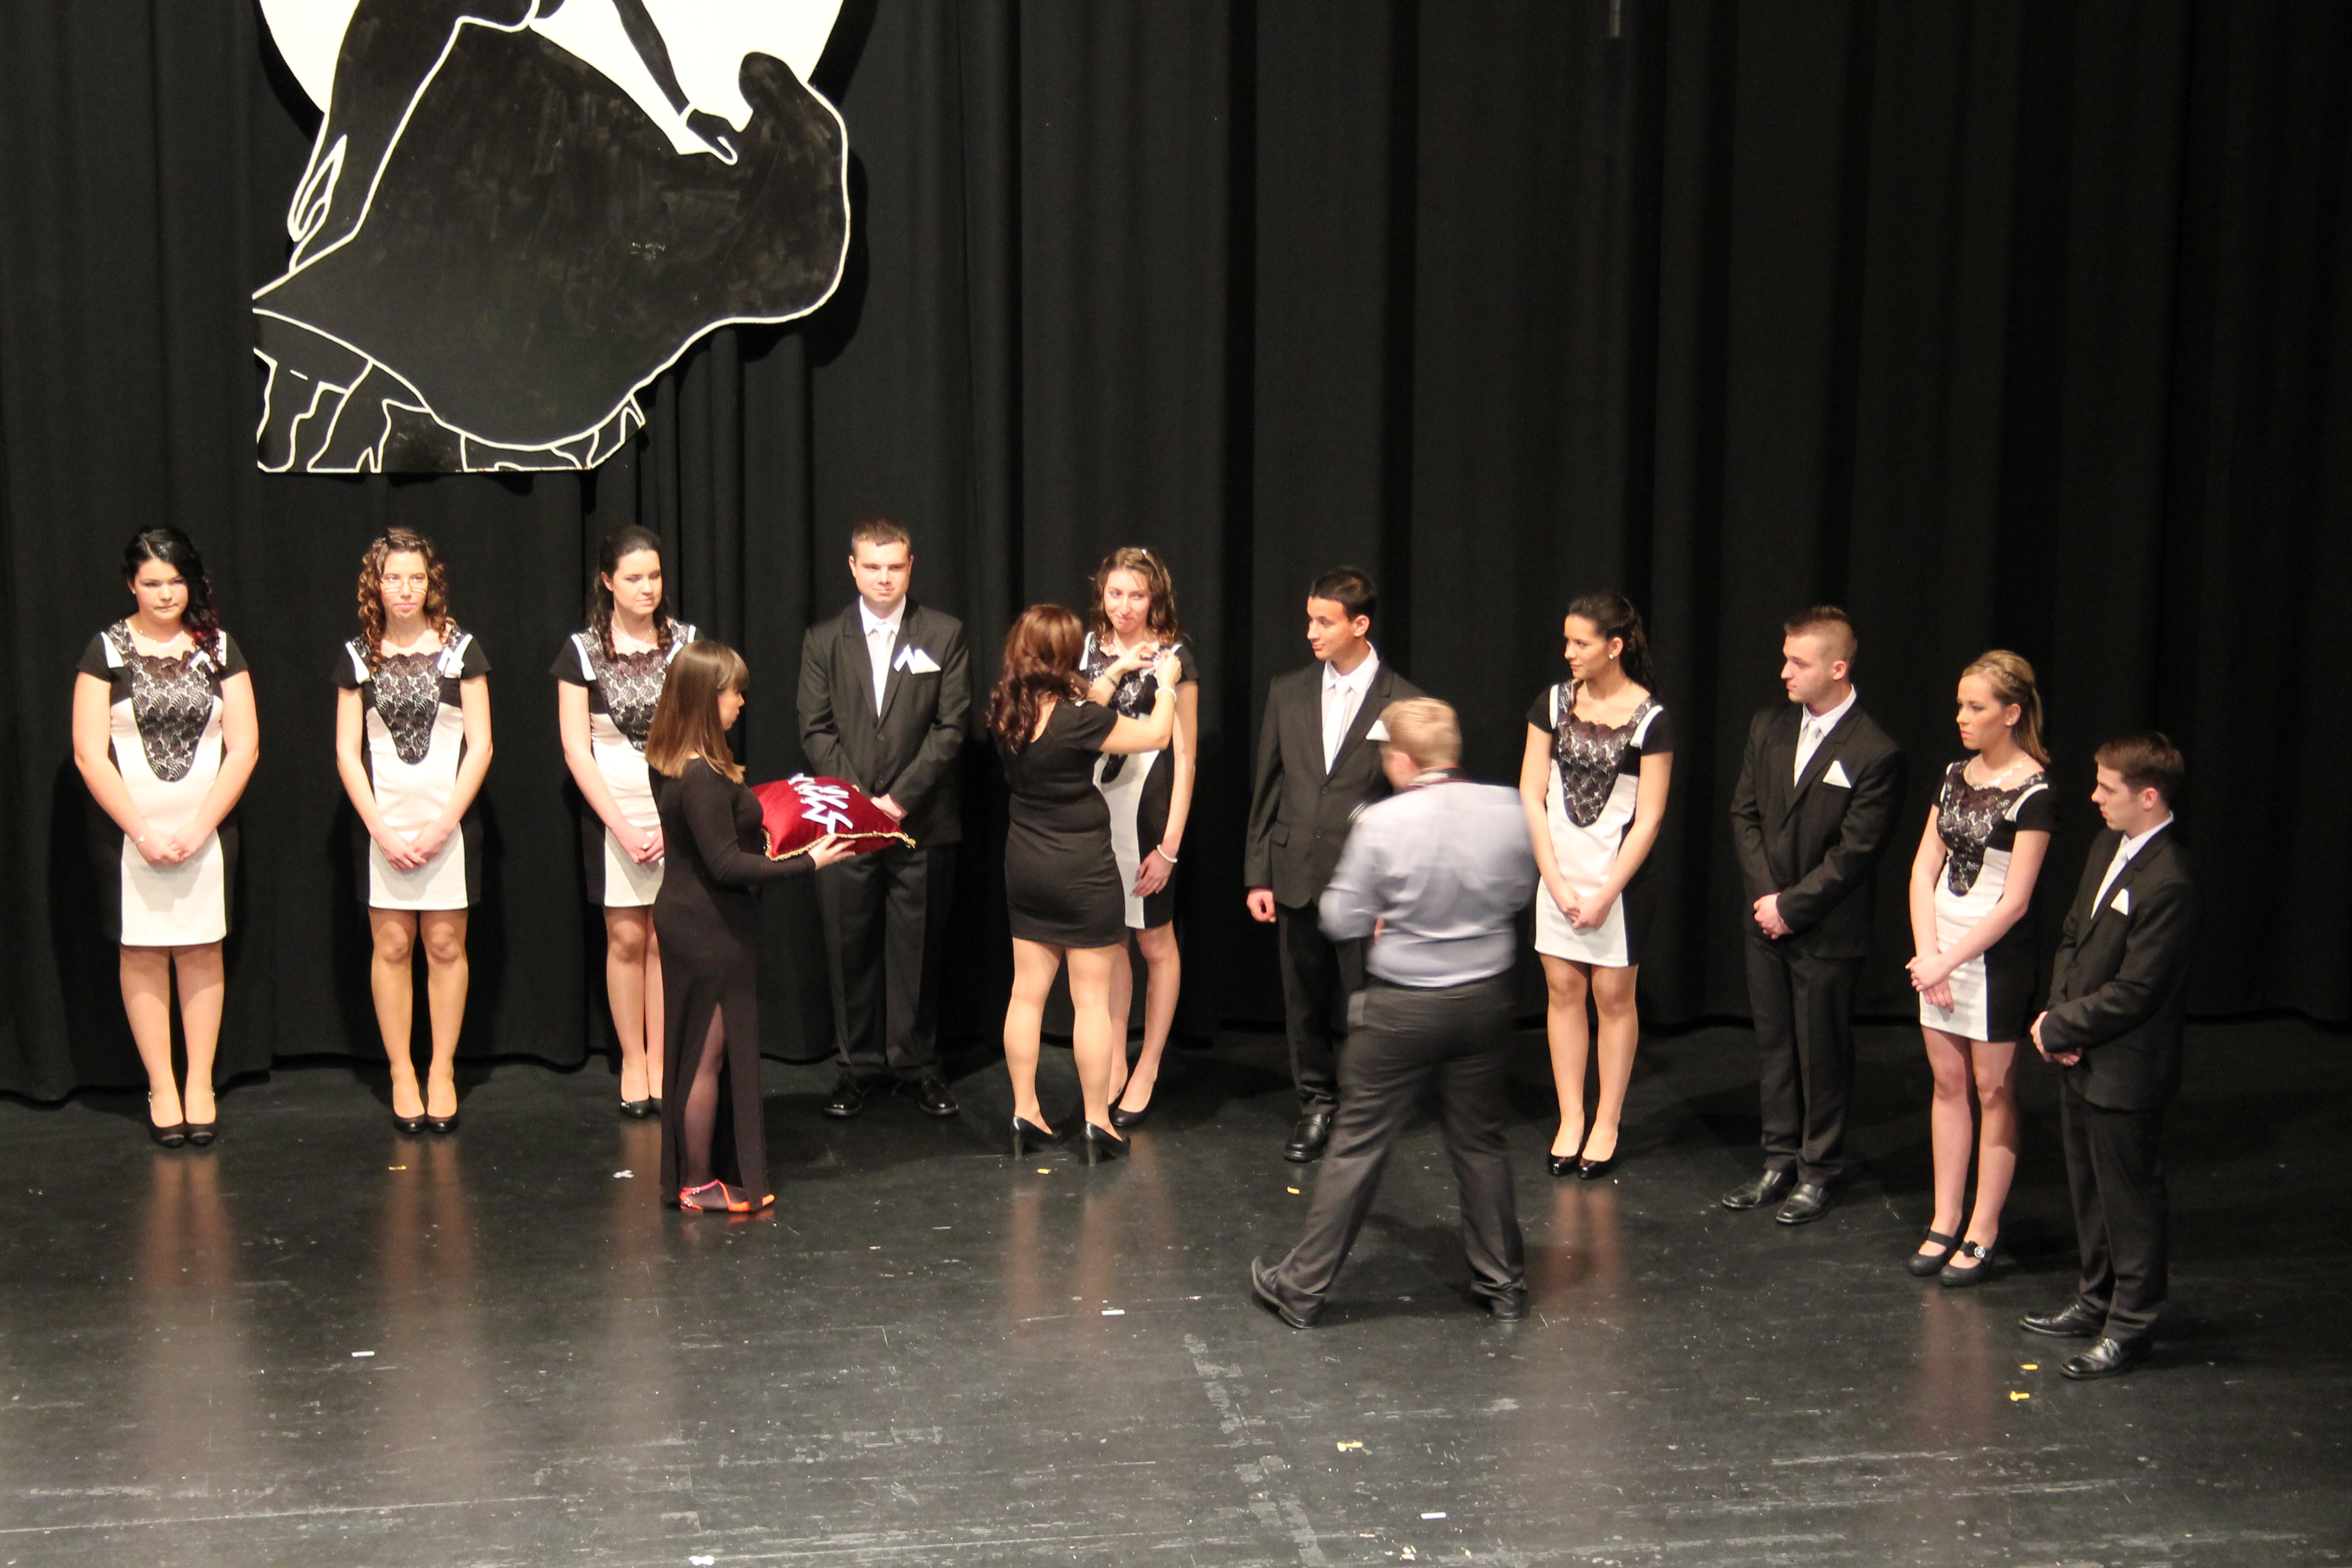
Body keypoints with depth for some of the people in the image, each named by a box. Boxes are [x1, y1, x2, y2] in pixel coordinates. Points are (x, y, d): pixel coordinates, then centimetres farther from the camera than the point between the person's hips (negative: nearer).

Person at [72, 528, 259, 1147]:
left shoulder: (218, 648, 3)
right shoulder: (108, 649, -1)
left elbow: (244, 746, -1)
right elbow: (90, 754, -6)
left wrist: (199, 828, -10)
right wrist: (142, 831, -12)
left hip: (206, 829, 1)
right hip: (127, 830, -1)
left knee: (202, 952, 4)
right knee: (142, 954, 3)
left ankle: (201, 1085, 13)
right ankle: (161, 1087, 12)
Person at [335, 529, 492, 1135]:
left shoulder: (460, 649, 1)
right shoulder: (359, 656, 5)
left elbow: (480, 745, -1)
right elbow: (347, 752, 4)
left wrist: (443, 823, -9)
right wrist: (381, 829, -6)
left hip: (448, 820, -1)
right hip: (382, 823, 1)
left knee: (445, 947, 2)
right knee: (392, 947, 2)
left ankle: (442, 1072, 13)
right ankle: (401, 1074, 13)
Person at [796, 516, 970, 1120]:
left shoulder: (944, 635, 4)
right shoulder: (824, 640, 8)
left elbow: (951, 727, -1)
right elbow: (816, 731, 5)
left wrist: (901, 798, -10)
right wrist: (857, 799, -8)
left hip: (922, 821, -1)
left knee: (918, 948, 4)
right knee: (849, 948, 4)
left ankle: (916, 1063, 14)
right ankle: (858, 1065, 15)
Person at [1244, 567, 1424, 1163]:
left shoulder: (1403, 704, -5)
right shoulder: (1288, 693, 6)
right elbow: (1266, 788, 10)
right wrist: (1257, 874, 6)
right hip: (1297, 877, 4)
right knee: (1304, 1002, 11)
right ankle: (1317, 1104, 27)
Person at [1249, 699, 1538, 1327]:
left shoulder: (1383, 822, -16)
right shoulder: (1506, 810, -6)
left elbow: (1343, 918, -9)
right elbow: (1520, 892, 9)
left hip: (1403, 1006, -3)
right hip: (1486, 999, 4)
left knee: (1357, 1146, 5)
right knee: (1481, 1141, 17)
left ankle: (1303, 1287, 14)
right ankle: (1504, 1283, 27)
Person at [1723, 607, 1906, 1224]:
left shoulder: (1875, 754, -15)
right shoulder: (1767, 728, 4)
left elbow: (1853, 854, -15)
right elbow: (1744, 814, 6)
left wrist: (1791, 906, -14)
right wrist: (1765, 894, -5)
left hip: (1827, 932, -6)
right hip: (1766, 920, 6)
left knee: (1822, 1055, 6)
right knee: (1775, 1048, 15)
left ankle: (1819, 1172, 19)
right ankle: (1781, 1161, 27)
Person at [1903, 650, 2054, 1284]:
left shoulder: (2032, 792, -14)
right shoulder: (1956, 776, 7)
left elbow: (2014, 903, -17)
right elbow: (1924, 868, 5)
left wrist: (1949, 961, -15)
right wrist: (1927, 951, -6)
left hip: (1997, 953, -6)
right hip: (1938, 947, 6)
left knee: (1993, 1091, 4)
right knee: (1947, 1083, 12)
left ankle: (1983, 1234, 12)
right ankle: (1945, 1222, 21)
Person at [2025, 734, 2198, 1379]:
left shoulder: (2168, 883, -25)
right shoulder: (2107, 847, 5)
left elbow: (2133, 993, -24)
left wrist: (2059, 1027, -13)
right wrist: (2058, 1011, -1)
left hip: (2125, 1072, -9)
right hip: (2081, 1060, 9)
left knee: (2130, 1197, 5)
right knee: (2089, 1188, 22)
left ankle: (2131, 1325, 19)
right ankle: (2097, 1299, 38)